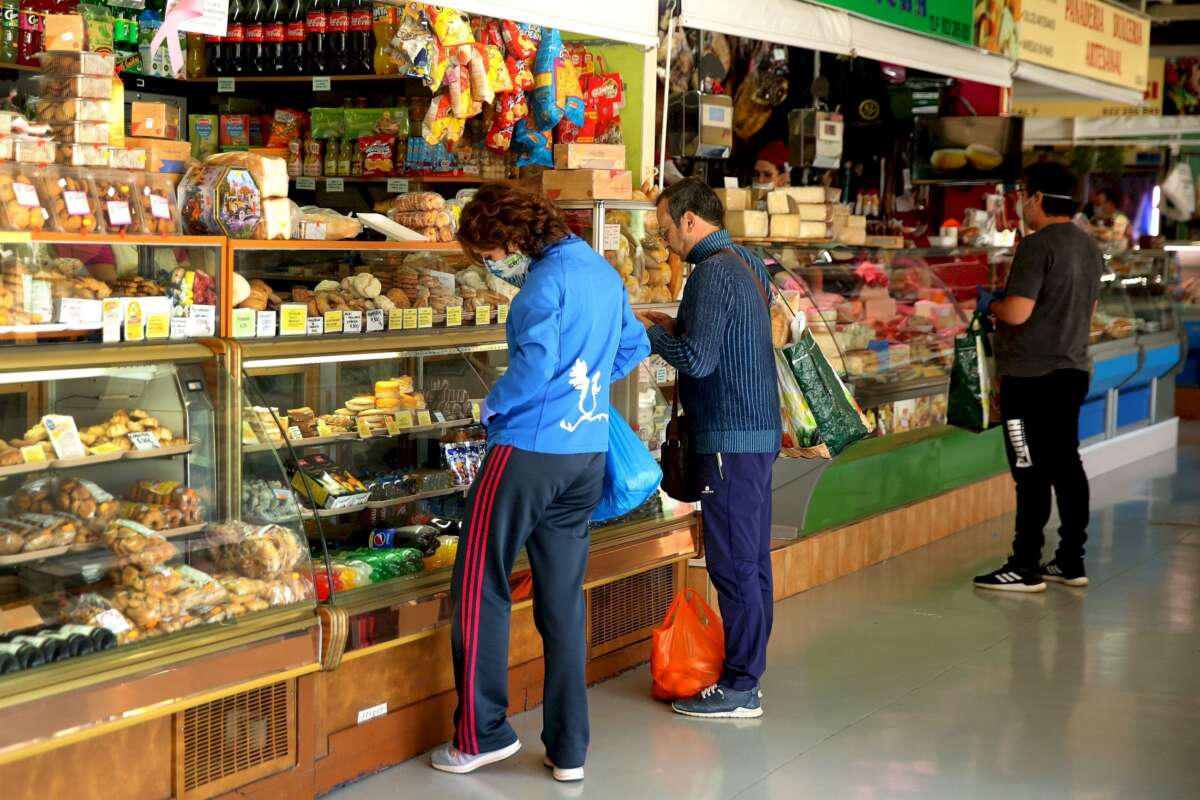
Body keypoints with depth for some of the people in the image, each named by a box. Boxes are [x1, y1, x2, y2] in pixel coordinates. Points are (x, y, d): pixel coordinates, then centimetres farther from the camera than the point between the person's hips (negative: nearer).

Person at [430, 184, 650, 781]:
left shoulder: (548, 279, -13)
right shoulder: (603, 272, 14)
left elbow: (537, 359, -24)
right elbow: (633, 347, 25)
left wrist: (493, 407, -9)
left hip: (530, 450, -8)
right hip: (587, 455, 8)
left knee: (479, 590, 4)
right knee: (564, 600, 11)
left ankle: (483, 734, 8)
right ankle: (569, 749, 13)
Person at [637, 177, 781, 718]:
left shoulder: (713, 273, -16)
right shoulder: (745, 264, 15)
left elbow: (698, 359, -21)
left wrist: (652, 333, -5)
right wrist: (674, 327, 15)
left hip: (731, 439, -10)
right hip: (759, 430, 10)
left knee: (733, 562, -5)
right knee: (751, 558, 14)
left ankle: (739, 687, -1)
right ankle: (747, 667, 22)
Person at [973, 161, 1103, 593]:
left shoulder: (1037, 246, -17)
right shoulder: (1089, 247, 11)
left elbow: (1016, 312, -24)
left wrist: (990, 303, -2)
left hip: (1032, 376, -9)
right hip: (1072, 371, 9)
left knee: (1032, 472, -5)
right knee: (1066, 465, 13)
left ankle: (1026, 568, -1)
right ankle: (1071, 562, 18)